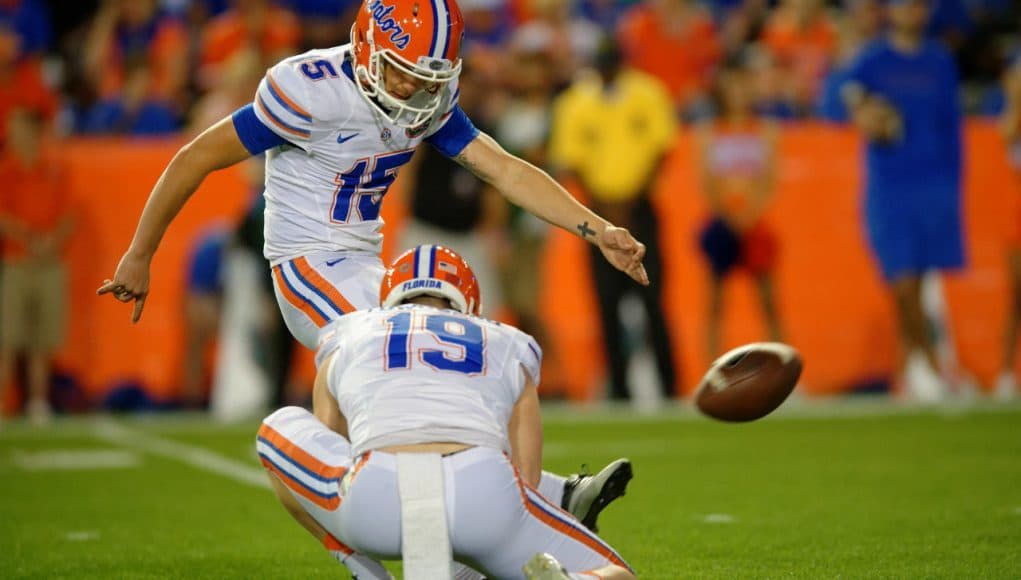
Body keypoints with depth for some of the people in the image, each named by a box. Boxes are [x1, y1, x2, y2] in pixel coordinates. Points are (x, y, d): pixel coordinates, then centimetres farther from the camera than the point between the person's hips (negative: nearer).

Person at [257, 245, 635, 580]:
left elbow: (326, 458, 41)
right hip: (484, 492, 0)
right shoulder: (508, 350, 33)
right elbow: (526, 483, 32)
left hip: (377, 490, 0)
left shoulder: (346, 342, 33)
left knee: (280, 430, 32)